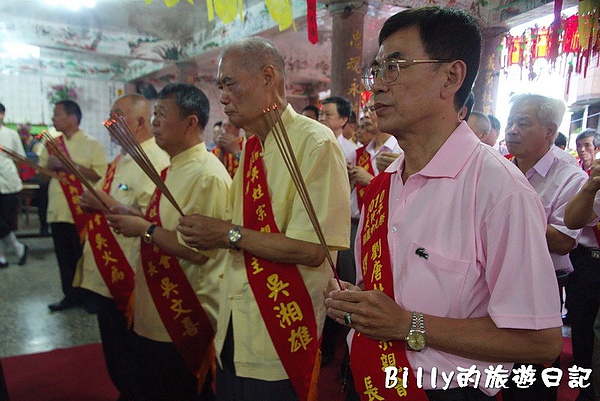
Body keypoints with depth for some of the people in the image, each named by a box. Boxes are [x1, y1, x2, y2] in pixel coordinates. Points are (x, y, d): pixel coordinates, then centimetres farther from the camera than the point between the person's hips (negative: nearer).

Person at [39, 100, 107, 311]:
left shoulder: (92, 144, -6)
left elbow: (100, 175, -15)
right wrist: (49, 165, -5)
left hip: (83, 212, -6)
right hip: (58, 210, 6)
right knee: (64, 257, 12)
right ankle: (70, 295, 26)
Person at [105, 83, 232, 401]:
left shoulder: (208, 175, -22)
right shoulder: (173, 169, 9)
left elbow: (198, 250, -28)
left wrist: (145, 229, -19)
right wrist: (132, 219, 5)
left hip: (185, 323, -10)